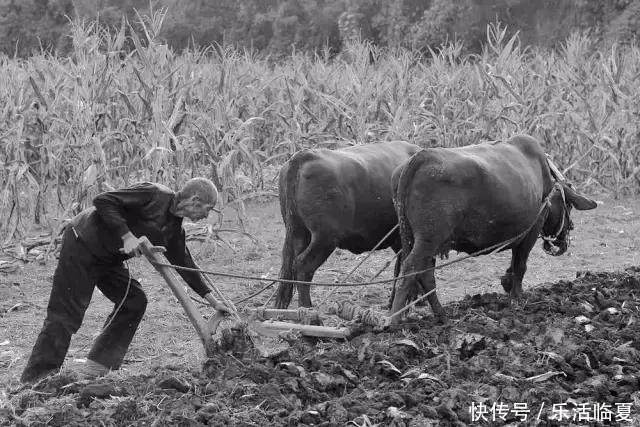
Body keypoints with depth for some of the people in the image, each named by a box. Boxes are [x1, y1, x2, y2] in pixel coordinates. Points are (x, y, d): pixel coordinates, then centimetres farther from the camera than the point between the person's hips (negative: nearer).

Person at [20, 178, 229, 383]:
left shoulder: (174, 229, 8)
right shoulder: (155, 195, -19)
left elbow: (184, 263, 18)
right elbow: (103, 201, -23)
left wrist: (212, 299, 17)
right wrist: (126, 235, -28)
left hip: (108, 259, 10)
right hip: (81, 244, -10)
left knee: (134, 301, 4)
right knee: (65, 315, -10)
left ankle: (96, 368, 7)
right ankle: (34, 381, -5)